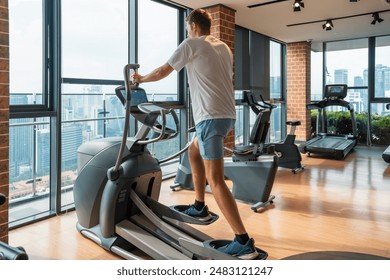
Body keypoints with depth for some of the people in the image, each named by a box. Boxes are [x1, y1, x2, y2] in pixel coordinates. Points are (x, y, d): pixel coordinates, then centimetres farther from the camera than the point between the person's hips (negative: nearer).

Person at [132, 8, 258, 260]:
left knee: (215, 179, -9)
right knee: (194, 151, 27)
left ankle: (244, 242, -10)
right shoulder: (224, 48, 21)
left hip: (211, 117, -9)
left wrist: (140, 78, 22)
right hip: (227, 114, 9)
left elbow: (163, 72, 4)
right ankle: (200, 207, 33)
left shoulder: (191, 44, 0)